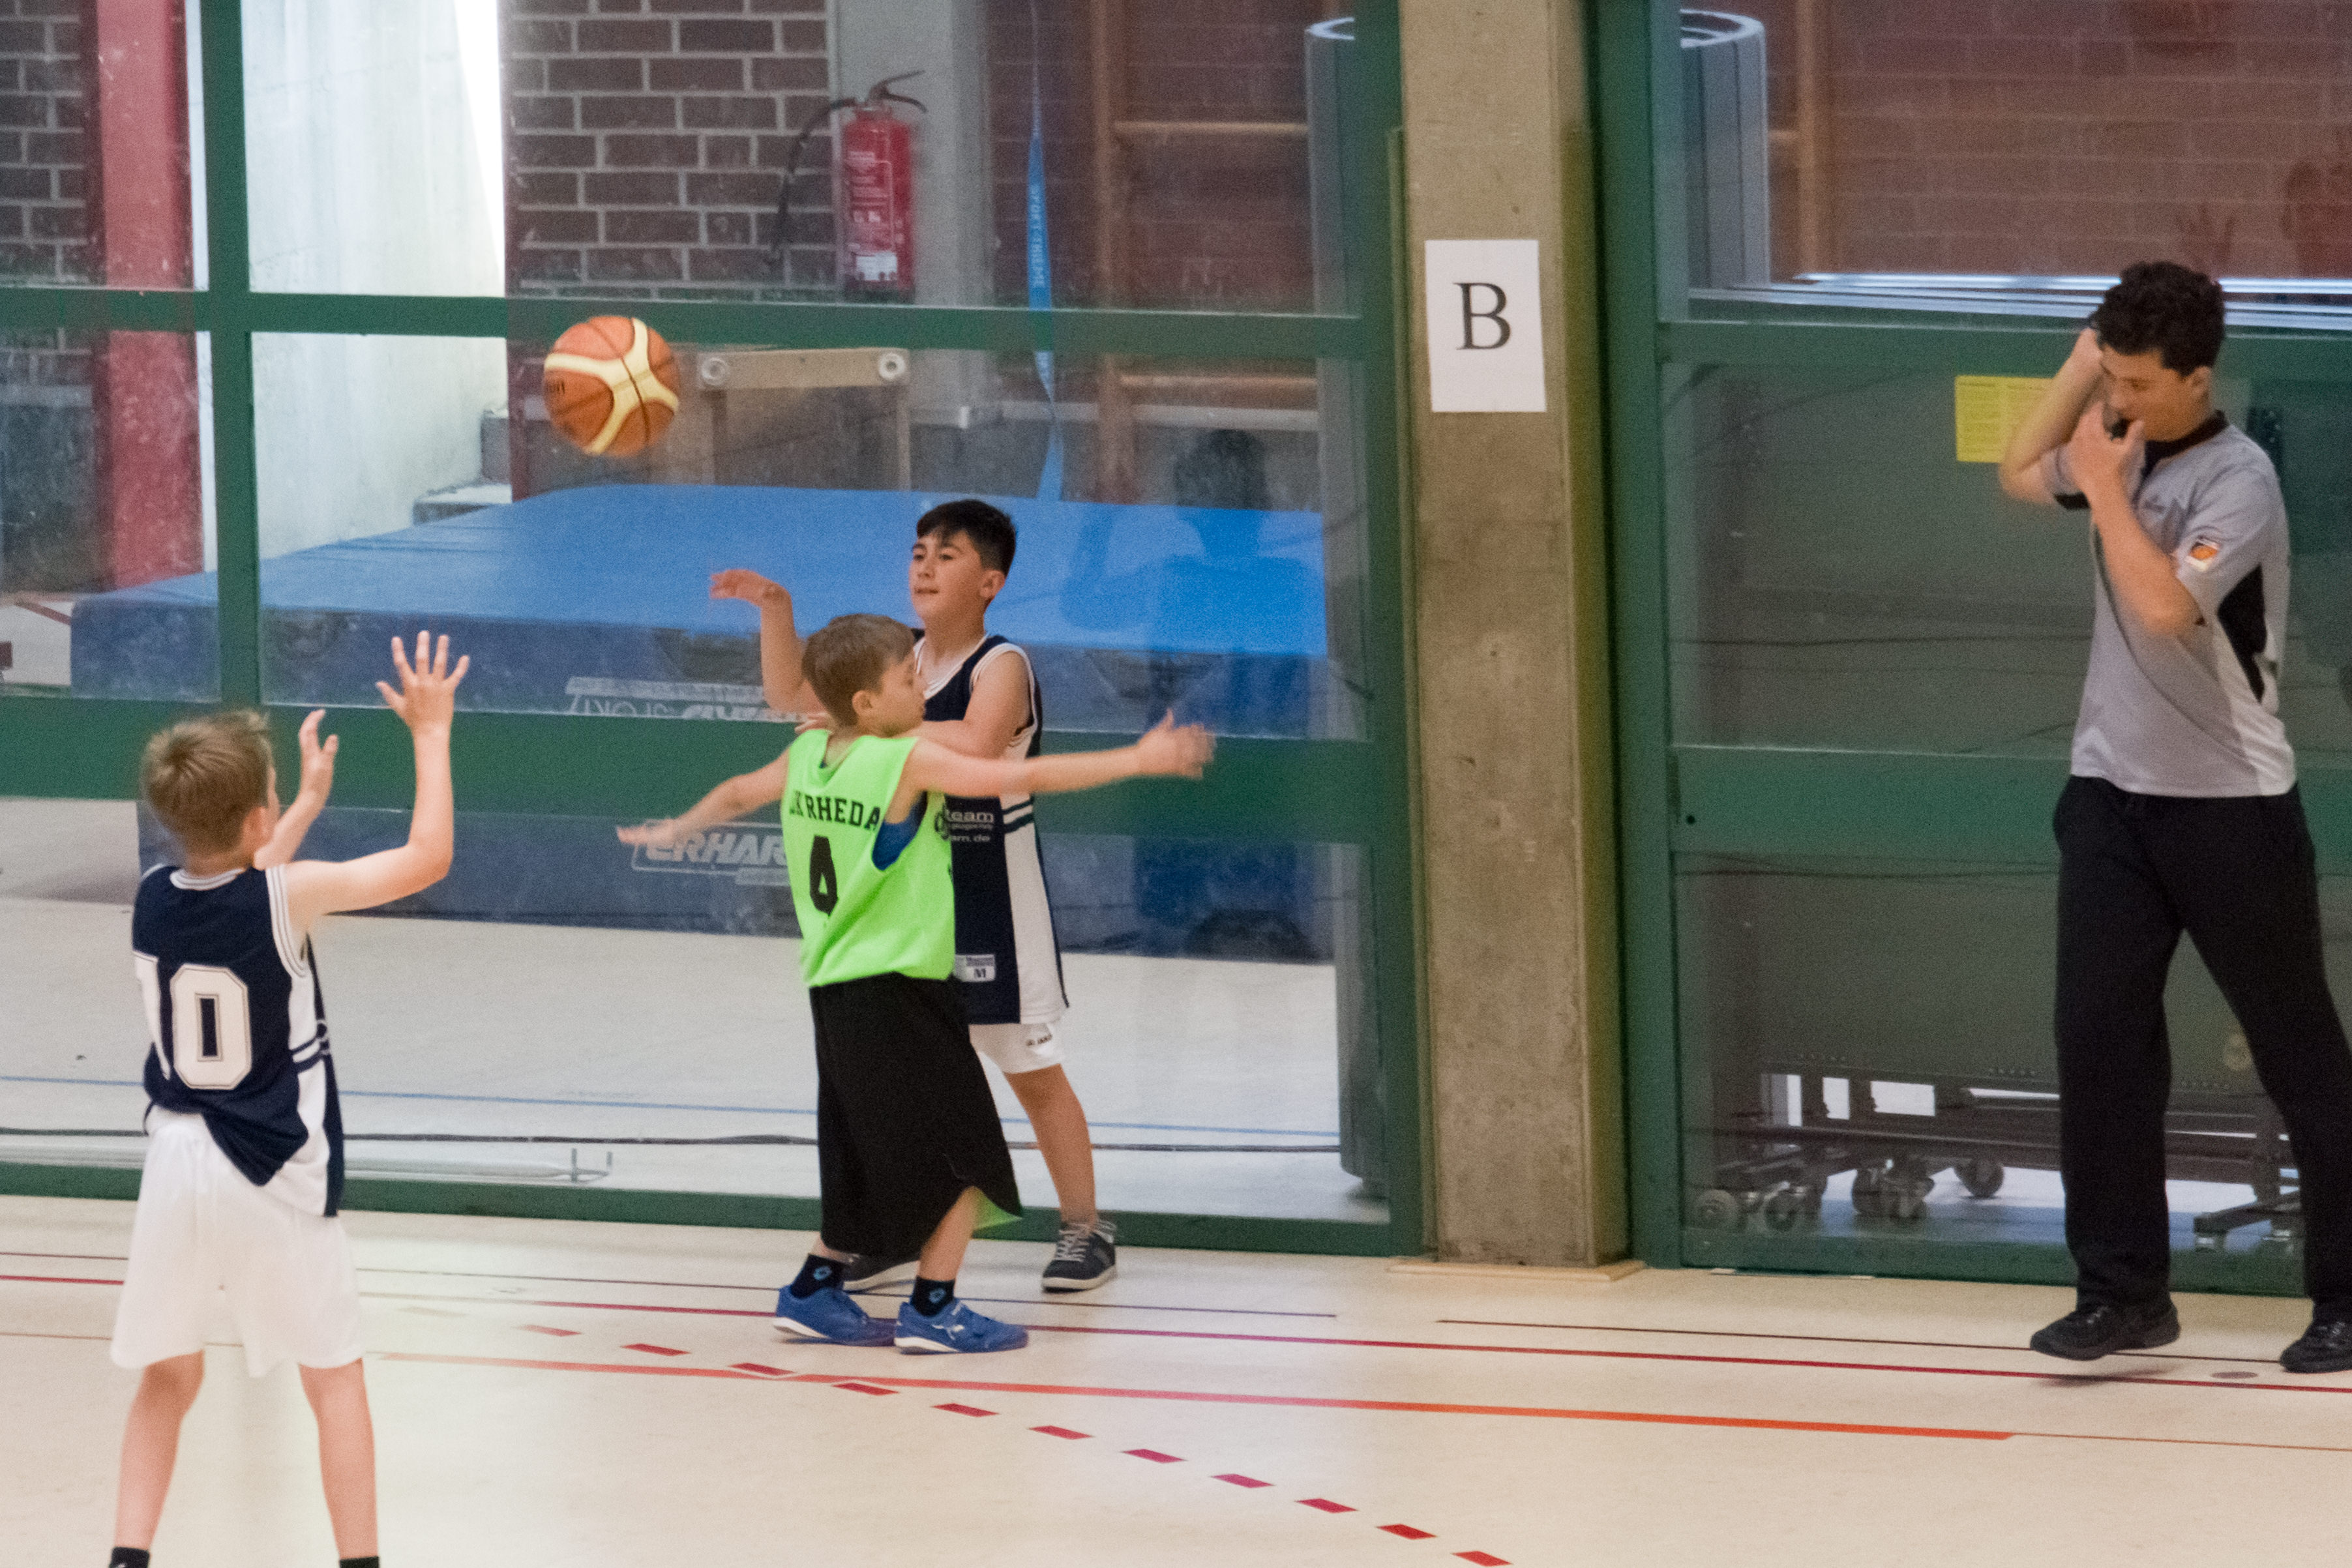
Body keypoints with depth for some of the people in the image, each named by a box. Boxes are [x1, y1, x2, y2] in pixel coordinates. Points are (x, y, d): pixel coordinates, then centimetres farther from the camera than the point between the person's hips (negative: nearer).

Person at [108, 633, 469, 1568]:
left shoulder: (153, 899, -2)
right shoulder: (290, 897, -18)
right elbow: (428, 859, -11)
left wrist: (309, 802, 28)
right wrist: (431, 732, -2)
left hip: (176, 1163, 4)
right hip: (275, 1175, -4)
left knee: (169, 1377, 16)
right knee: (335, 1378, 10)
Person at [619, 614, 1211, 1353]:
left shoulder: (806, 756, 6)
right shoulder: (911, 761, -15)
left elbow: (737, 793, 25)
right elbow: (1027, 777, -18)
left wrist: (676, 830, 45)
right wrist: (1138, 759, -13)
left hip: (833, 988, 8)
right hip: (901, 989, -8)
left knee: (869, 1163, 21)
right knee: (968, 1154, 1)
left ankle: (814, 1292, 25)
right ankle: (932, 1309, 0)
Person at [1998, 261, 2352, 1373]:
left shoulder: (2236, 480, -16)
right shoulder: (2121, 449, 6)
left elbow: (2163, 605, -28)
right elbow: (2019, 474, 23)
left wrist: (2103, 488, -18)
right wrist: (2083, 359, 10)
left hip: (2231, 809, -6)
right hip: (2112, 792, 6)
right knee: (2097, 1040, -1)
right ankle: (2125, 1289, 4)